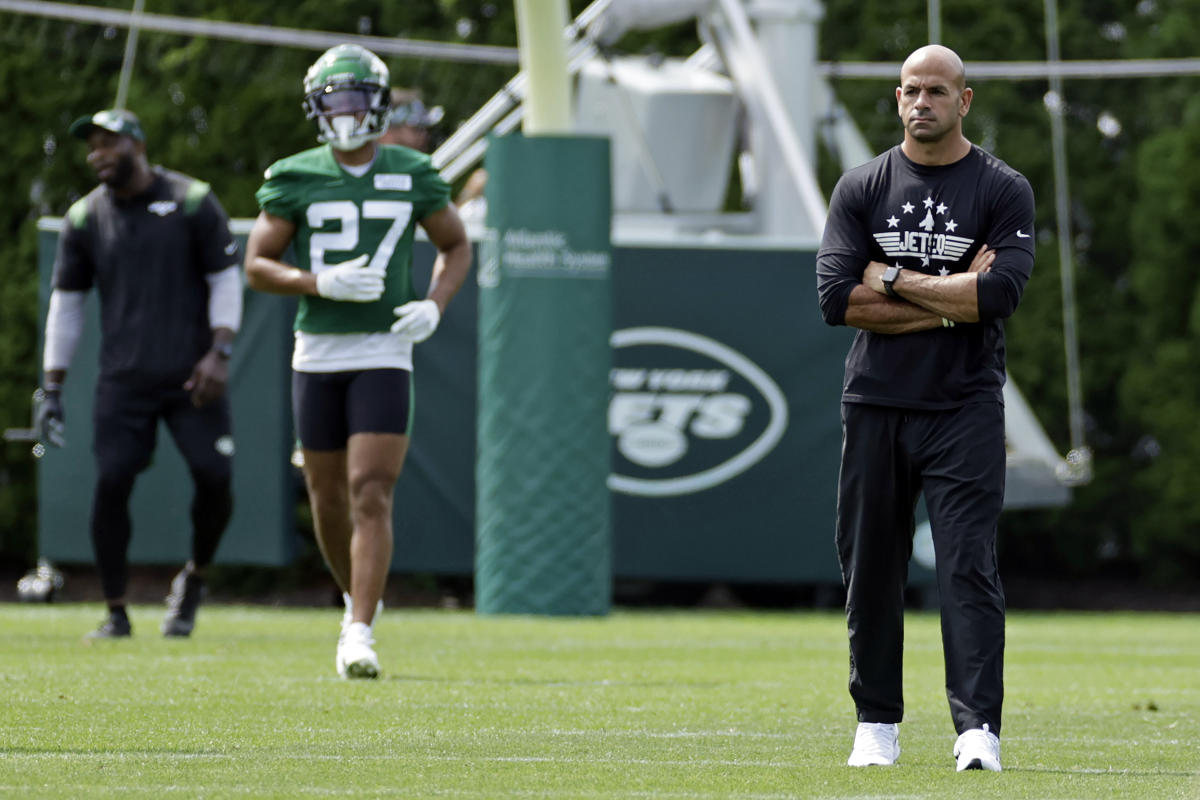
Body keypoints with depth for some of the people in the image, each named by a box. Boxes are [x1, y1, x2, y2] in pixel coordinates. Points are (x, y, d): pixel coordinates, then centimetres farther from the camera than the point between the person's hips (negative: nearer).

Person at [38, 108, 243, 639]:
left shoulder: (192, 203, -1)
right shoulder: (85, 219, 6)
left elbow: (225, 281, 3)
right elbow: (66, 302, 11)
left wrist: (219, 353, -9)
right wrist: (52, 390, 7)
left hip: (190, 376, -1)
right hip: (124, 380, 2)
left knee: (214, 476, -11)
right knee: (111, 483, -10)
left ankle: (194, 578, 17)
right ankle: (115, 611, 1)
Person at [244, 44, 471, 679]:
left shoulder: (410, 176, 1)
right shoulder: (296, 179, -1)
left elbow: (457, 246, 14)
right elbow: (256, 265, 0)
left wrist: (434, 306, -5)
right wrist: (322, 283, -17)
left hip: (383, 354, -2)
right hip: (317, 354, 2)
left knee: (372, 498, -12)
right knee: (329, 499, 10)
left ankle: (359, 637, -15)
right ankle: (358, 599, 36)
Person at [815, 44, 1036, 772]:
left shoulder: (1004, 191, 2)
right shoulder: (862, 188, 7)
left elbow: (1001, 292, -14)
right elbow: (837, 297, -6)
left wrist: (895, 282, -9)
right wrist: (949, 301, -10)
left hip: (964, 407, -3)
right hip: (875, 406, 3)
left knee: (969, 565, -10)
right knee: (870, 569, 7)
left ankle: (978, 727, -13)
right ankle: (876, 724, 18)